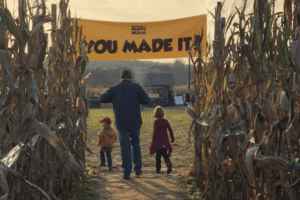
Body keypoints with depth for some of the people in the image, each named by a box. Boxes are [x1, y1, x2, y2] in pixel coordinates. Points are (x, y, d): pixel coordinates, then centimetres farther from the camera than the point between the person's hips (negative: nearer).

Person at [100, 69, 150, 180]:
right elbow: (146, 100, -8)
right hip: (135, 121, 0)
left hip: (121, 123, 0)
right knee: (135, 143, 18)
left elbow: (102, 99, 9)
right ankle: (138, 169, 18)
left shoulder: (114, 89, 0)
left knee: (125, 147, 5)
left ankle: (126, 172, 2)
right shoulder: (136, 87, -3)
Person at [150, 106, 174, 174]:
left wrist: (153, 141, -10)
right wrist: (172, 138, 21)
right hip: (165, 140, 4)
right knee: (164, 154, 13)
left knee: (158, 155, 7)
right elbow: (170, 130, 8)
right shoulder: (166, 121, 3)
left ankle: (158, 169, 12)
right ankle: (168, 163, -15)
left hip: (158, 140, -4)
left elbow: (155, 132, -14)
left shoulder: (156, 122, -10)